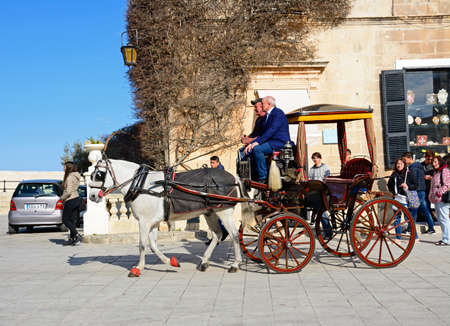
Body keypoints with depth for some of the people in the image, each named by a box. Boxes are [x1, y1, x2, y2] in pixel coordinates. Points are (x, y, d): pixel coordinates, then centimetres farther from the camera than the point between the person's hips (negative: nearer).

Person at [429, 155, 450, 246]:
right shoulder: (436, 172, 20)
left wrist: (439, 193, -20)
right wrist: (431, 196, 19)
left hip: (442, 199, -10)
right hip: (436, 199, 10)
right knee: (439, 218, 12)